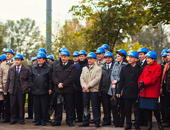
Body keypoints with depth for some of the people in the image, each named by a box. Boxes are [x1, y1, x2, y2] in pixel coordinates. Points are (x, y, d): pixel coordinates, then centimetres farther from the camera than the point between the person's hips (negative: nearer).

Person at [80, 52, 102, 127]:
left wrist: (88, 86, -15)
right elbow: (81, 78, 9)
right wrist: (84, 86, -10)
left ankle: (97, 122, 4)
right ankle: (85, 122, 13)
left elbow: (97, 79, -10)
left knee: (95, 107, -2)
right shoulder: (84, 68, 17)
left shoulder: (98, 68, 1)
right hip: (85, 90, 5)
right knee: (85, 106, 7)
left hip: (94, 90, -4)